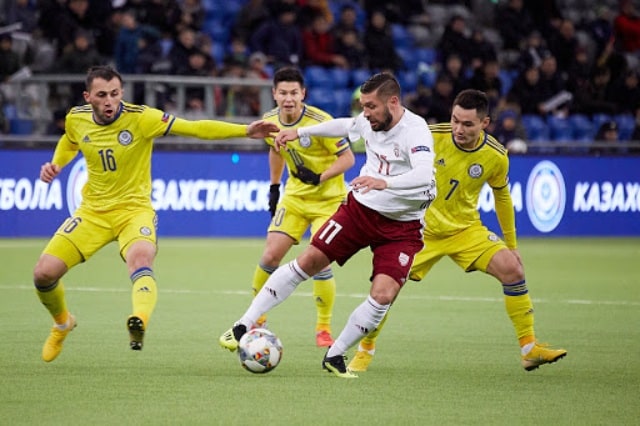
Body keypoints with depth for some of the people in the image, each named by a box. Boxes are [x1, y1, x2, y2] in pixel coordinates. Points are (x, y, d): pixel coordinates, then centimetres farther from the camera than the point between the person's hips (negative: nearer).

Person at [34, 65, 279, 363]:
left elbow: (195, 128, -20)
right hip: (92, 212, 4)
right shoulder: (76, 119, -4)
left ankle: (139, 323, -62)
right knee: (44, 273, -7)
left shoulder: (141, 118, -17)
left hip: (134, 210, -4)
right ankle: (62, 324, 24)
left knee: (140, 261, -36)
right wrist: (55, 165, 2)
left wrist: (246, 131, -28)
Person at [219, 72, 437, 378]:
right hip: (361, 207, 5)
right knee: (307, 262, -1)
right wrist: (300, 132, 25)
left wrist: (384, 183, -58)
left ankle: (335, 356, 2)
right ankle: (245, 325, 7)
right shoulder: (371, 122, -4)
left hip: (401, 226, -5)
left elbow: (424, 175, -43)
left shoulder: (415, 131, -24)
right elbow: (344, 126, 22)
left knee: (383, 295, -19)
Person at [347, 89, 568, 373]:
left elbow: (502, 197, 7)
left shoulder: (496, 157, -12)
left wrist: (511, 244, 13)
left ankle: (529, 350, -8)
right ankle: (365, 350, 13)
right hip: (421, 228, -1)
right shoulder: (430, 137, -19)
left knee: (512, 268, -18)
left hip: (466, 229, 1)